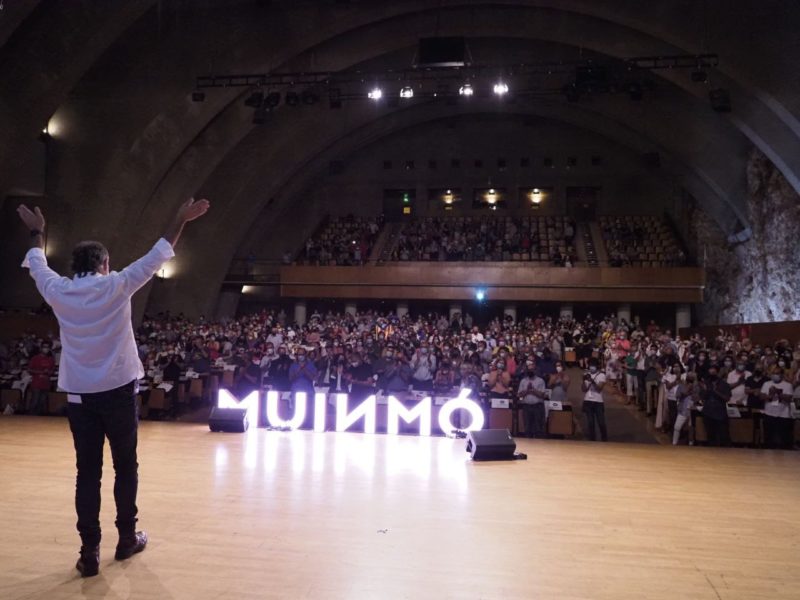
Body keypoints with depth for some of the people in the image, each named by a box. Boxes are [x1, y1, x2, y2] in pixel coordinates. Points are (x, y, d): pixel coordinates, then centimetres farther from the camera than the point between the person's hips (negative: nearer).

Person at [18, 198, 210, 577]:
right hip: (118, 390, -2)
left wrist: (37, 232, 40)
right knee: (126, 467, 11)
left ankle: (89, 552, 7)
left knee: (87, 472, 5)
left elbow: (37, 265, 22)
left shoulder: (58, 291, 1)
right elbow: (156, 257, -1)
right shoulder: (116, 286, -7)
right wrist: (181, 220, 8)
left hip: (79, 394, 3)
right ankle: (127, 539, 22)